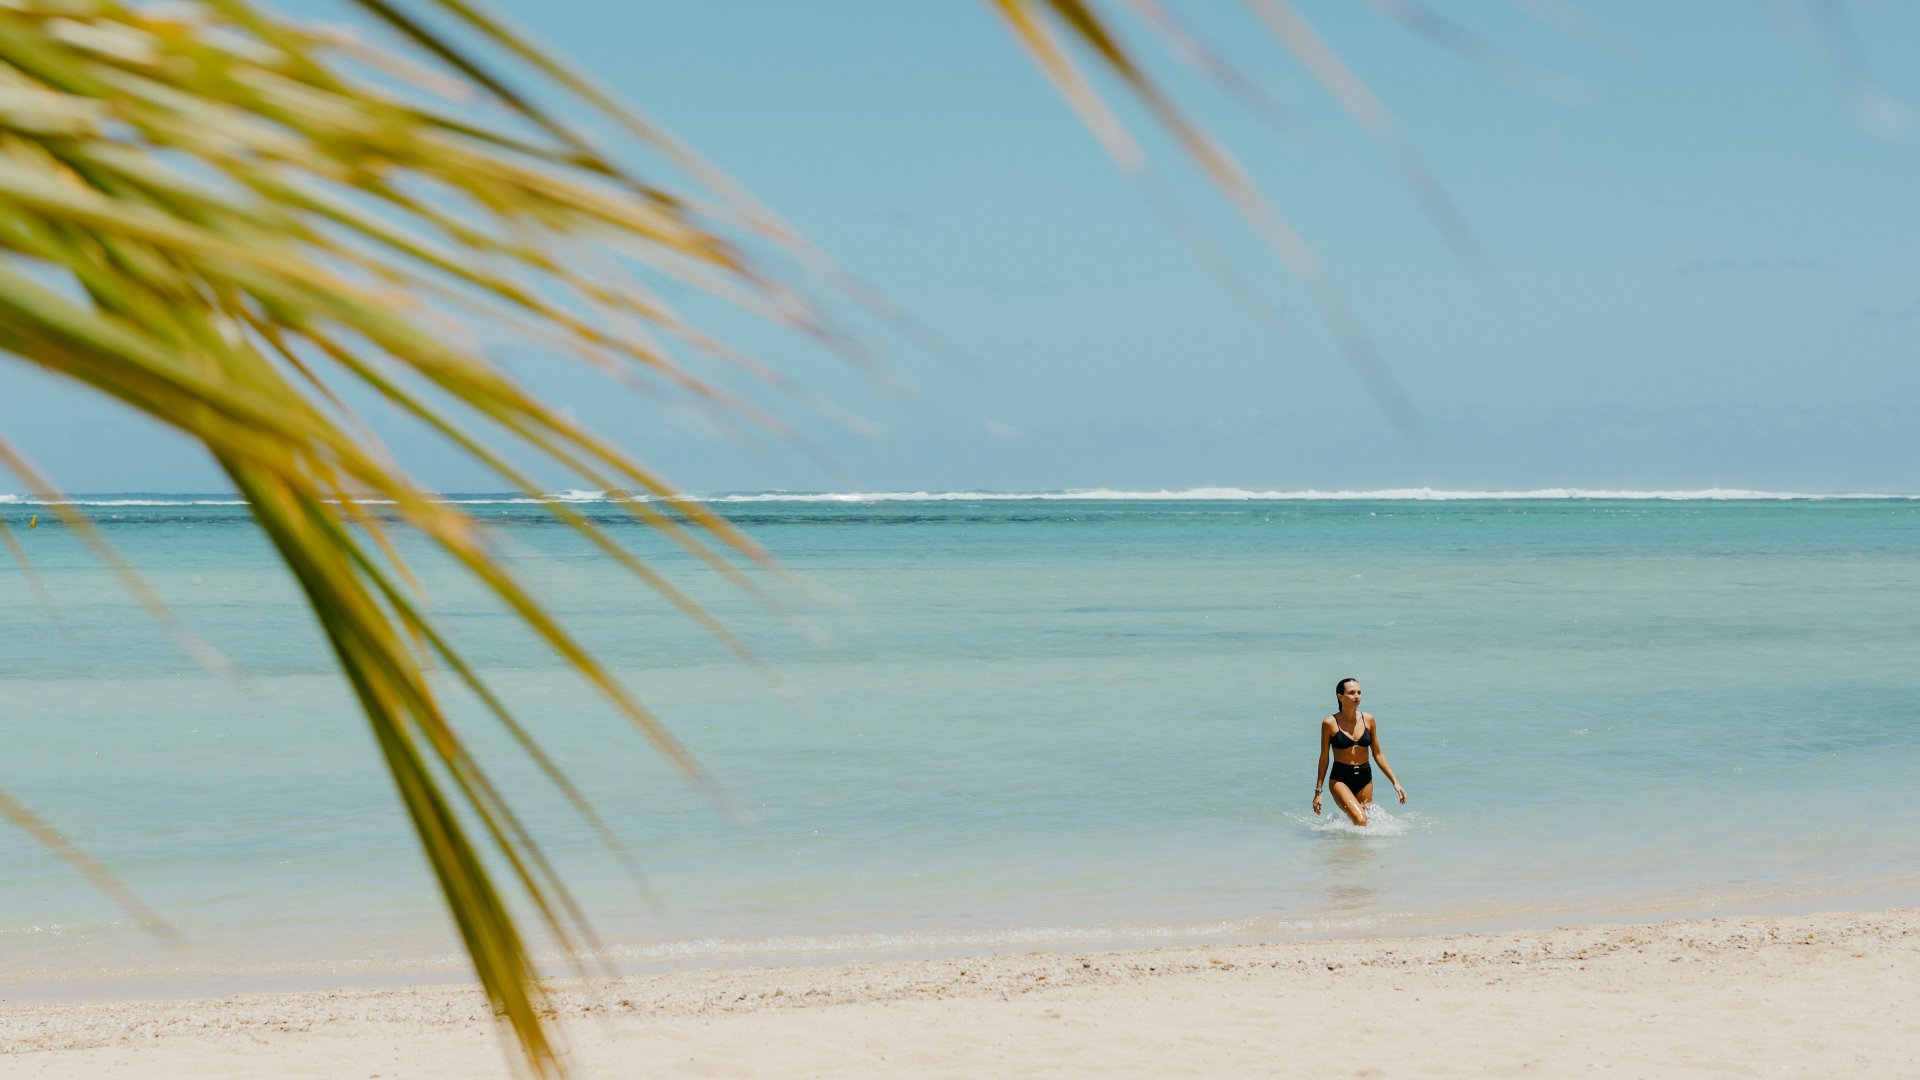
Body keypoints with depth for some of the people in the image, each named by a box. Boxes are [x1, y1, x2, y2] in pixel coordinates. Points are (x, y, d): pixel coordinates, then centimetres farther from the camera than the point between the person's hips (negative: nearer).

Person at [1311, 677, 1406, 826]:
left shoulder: (1369, 720, 3)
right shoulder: (1330, 723, -7)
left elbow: (1378, 754, 11)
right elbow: (1324, 758, 0)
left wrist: (1395, 782, 8)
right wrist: (1318, 791, 0)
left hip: (1365, 779, 4)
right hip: (1340, 779, -4)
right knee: (1360, 820, -23)